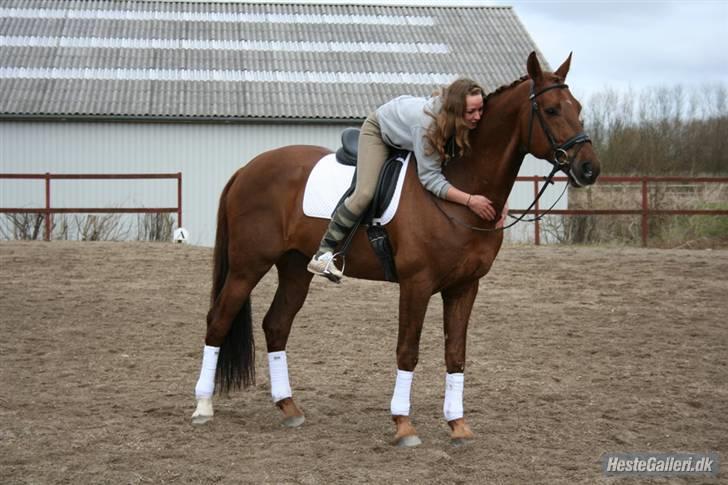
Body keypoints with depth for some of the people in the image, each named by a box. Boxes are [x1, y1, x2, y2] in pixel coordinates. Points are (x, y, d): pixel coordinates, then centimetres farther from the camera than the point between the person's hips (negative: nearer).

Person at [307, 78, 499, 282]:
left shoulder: (470, 123, -29)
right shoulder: (427, 122, -47)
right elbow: (430, 177, -43)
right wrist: (470, 200, -51)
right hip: (380, 129, -7)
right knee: (365, 193, -22)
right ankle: (323, 253, -13)